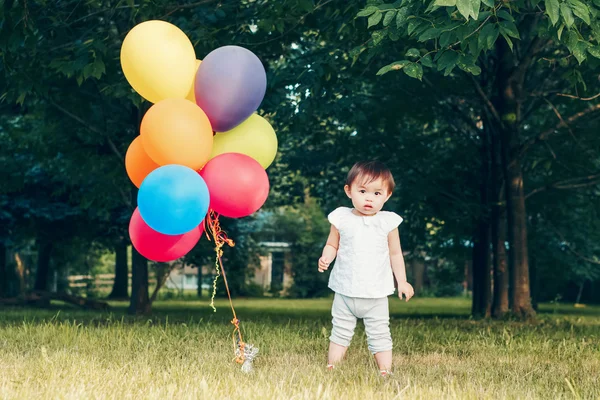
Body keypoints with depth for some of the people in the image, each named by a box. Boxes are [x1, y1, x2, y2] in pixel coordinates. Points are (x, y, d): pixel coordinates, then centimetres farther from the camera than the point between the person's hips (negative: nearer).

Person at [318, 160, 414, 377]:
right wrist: (326, 258, -15)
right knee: (340, 333, 12)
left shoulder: (388, 222, -3)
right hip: (345, 292, 1)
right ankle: (331, 370, 20)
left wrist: (402, 281, 3)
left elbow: (395, 253, 6)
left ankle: (385, 373, 8)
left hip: (376, 294, -1)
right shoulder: (341, 218, -3)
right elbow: (332, 245, 7)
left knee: (379, 335, 3)